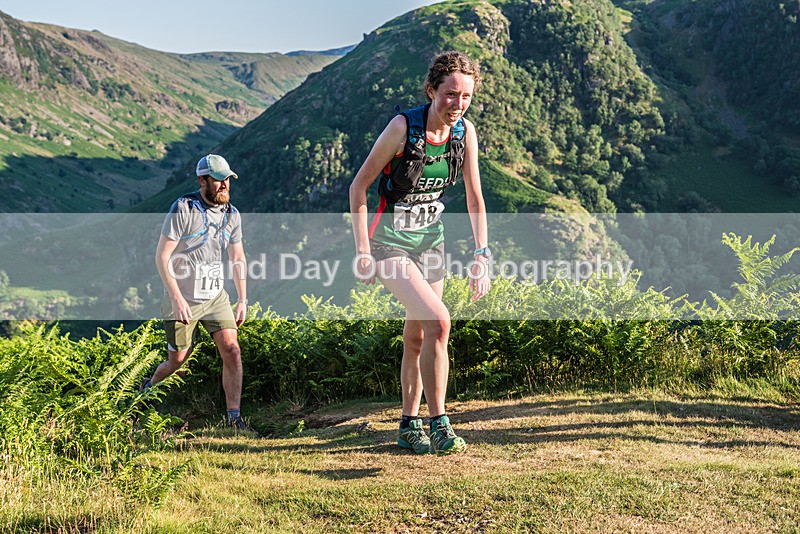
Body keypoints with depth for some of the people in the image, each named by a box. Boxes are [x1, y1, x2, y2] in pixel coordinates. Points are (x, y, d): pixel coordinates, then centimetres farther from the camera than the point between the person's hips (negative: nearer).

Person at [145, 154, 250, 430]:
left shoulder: (232, 214, 3)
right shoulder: (183, 209, -15)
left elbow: (237, 257, 12)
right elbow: (162, 256, -15)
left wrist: (242, 300, 8)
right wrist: (177, 297, -22)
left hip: (216, 296, 4)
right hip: (182, 298, -4)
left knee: (232, 351, -10)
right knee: (178, 361, 8)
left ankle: (234, 418, -4)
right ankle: (150, 386, 40)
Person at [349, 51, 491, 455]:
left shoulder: (465, 132, -5)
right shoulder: (403, 126, -20)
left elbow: (474, 197, 4)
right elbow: (358, 186, -13)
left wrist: (481, 256, -3)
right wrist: (363, 251, -16)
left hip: (430, 240, 6)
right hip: (390, 242, -6)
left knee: (416, 337, 13)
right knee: (438, 321, -22)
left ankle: (409, 426, 27)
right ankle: (439, 425, -11)